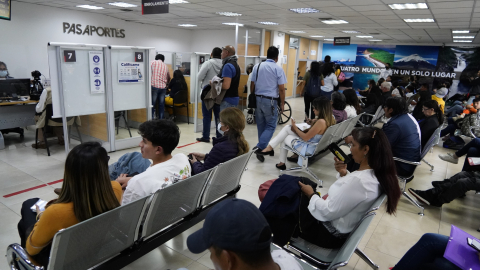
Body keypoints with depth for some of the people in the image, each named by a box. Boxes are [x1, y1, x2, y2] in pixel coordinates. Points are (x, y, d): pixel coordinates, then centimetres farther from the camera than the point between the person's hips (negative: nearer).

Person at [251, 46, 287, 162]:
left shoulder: (257, 67, 6)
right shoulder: (278, 69, -6)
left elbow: (252, 85, 9)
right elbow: (281, 89, -7)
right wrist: (282, 104, 1)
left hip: (258, 99, 5)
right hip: (270, 101, -5)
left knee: (261, 125, 14)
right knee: (271, 126, 2)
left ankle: (263, 147, 23)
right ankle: (260, 148, -12)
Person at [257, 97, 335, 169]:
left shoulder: (321, 122, -29)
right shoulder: (330, 118, -1)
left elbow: (306, 138, -22)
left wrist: (295, 127, -9)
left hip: (307, 148, -9)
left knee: (284, 138, 11)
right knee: (287, 128, 8)